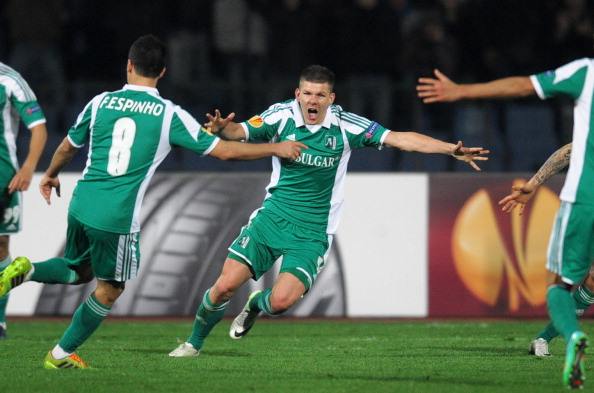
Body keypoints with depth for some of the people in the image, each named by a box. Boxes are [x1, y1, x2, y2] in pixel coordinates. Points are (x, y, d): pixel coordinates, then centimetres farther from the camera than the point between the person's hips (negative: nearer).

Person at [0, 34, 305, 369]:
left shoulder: (101, 102, 5)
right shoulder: (170, 114, -5)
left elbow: (68, 147, 20)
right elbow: (223, 150, -2)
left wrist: (51, 175, 42)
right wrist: (277, 149, 11)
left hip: (82, 206, 4)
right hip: (119, 217, -4)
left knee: (79, 271, 27)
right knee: (109, 290, 15)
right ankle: (62, 354, 19)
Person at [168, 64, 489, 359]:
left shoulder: (345, 125, -8)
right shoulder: (282, 116, -6)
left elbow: (400, 139, -10)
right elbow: (240, 132, -13)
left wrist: (452, 149, -18)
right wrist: (222, 128, -38)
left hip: (312, 233, -1)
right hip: (272, 217, 1)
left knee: (282, 300, -20)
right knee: (226, 285, -9)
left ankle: (255, 305, 18)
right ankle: (194, 342, 17)